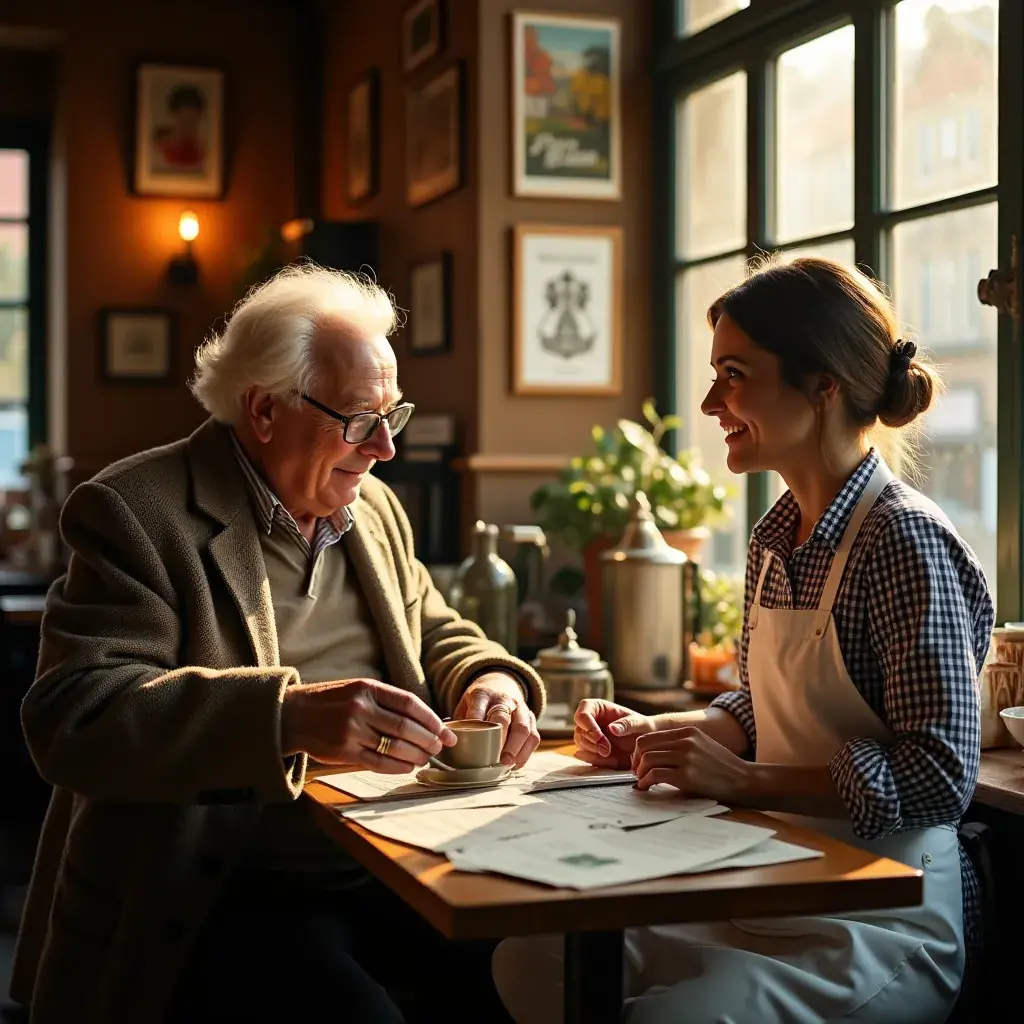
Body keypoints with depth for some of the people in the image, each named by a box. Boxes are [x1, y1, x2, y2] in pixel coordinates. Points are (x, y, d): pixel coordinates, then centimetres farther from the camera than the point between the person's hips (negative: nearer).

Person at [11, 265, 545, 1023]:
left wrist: (488, 679, 0)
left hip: (392, 869, 6)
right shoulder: (134, 513, -8)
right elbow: (74, 717, -20)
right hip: (217, 900, -6)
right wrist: (291, 717, -34)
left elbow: (437, 635, 27)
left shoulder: (374, 508, 15)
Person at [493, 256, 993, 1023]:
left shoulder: (904, 540, -17)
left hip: (881, 919, -7)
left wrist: (742, 781, -25)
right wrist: (654, 733, 3)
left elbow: (940, 777, -21)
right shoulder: (777, 536, 8)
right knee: (531, 959, -5)